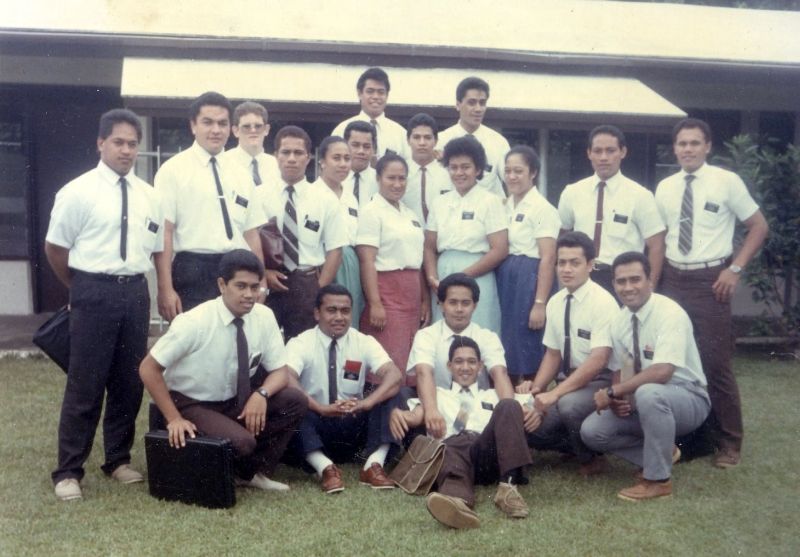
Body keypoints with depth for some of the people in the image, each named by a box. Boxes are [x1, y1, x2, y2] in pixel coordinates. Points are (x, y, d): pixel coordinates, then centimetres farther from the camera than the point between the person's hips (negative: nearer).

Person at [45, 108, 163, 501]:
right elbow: (55, 248, 0)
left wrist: (164, 293, 9)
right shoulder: (79, 191, -5)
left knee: (130, 381, 12)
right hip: (94, 292, -5)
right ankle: (68, 471, 12)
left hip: (136, 292, 5)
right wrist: (82, 290, 5)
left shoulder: (149, 196, 9)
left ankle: (118, 460, 28)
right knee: (85, 383, 0)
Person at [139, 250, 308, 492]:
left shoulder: (264, 316, -12)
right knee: (241, 442, -32)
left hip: (235, 401, 5)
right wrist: (174, 418, -21)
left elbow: (280, 371, -5)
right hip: (191, 404, -5)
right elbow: (148, 369, -18)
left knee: (296, 401, -17)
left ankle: (253, 472, -2)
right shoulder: (195, 322, -24)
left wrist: (261, 394, -26)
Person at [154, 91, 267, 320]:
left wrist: (260, 285, 9)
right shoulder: (174, 170, -1)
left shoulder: (241, 175, 14)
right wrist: (166, 290, -14)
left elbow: (252, 234, 14)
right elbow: (164, 233, -7)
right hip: (193, 274, -5)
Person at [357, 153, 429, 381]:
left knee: (412, 362, 7)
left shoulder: (410, 214, 16)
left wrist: (425, 300, 14)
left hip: (412, 293, 7)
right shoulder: (372, 212, -5)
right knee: (389, 364, -8)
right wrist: (375, 304, -18)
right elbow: (367, 261, -12)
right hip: (386, 292, -7)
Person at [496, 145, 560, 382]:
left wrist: (540, 304, -17)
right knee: (506, 344, 10)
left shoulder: (542, 208, -7)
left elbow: (548, 259, -12)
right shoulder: (504, 205, 12)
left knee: (526, 346, -1)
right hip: (503, 279, 6)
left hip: (528, 279, -6)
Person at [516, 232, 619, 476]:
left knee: (569, 403, -35)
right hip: (569, 379, 7)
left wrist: (555, 393, -30)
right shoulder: (555, 302, 4)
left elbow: (597, 361, -25)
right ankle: (579, 443, 14)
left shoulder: (603, 302, -17)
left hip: (601, 381, -6)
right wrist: (536, 388, -8)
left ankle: (590, 458, -6)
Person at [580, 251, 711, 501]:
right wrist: (619, 399, -16)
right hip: (640, 399, 7)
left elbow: (662, 372, -35)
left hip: (686, 399, -7)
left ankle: (658, 480, -19)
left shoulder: (670, 313, -23)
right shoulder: (619, 320, -1)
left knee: (648, 393, -39)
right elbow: (621, 371, 6)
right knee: (591, 431, -9)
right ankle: (662, 454, 10)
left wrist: (613, 391, -29)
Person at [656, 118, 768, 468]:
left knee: (715, 362, -3)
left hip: (710, 279, -4)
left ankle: (729, 442, 13)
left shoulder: (727, 181, -6)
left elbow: (759, 226, -1)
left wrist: (735, 269, -9)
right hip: (673, 279, 5)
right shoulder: (665, 188, 8)